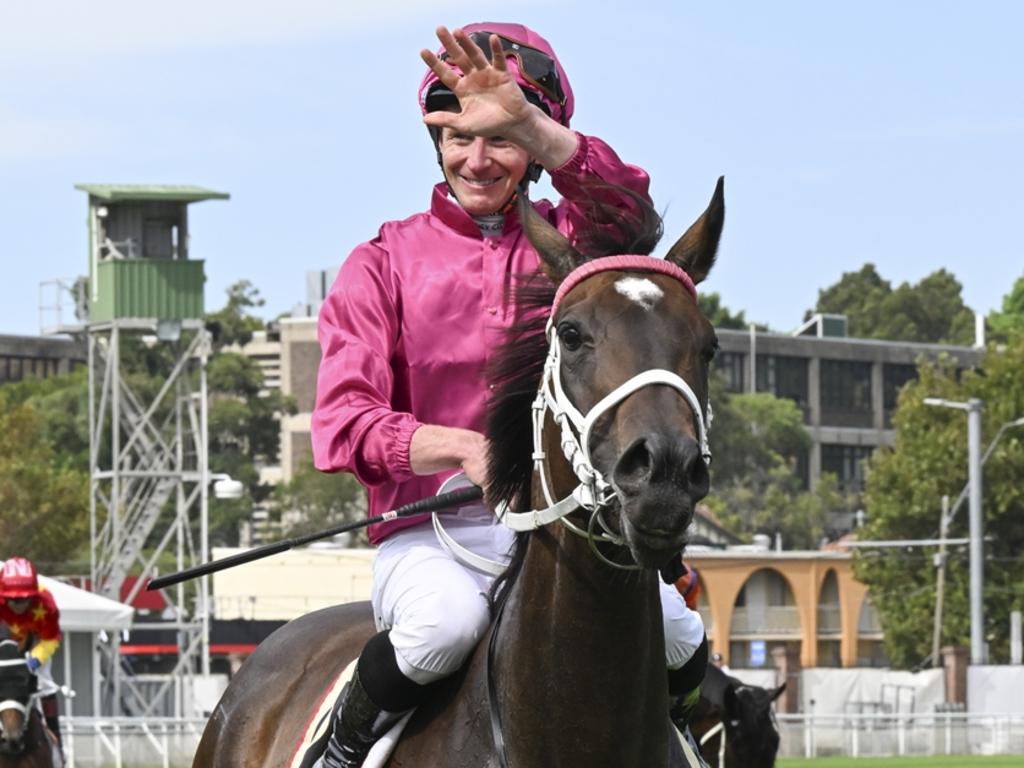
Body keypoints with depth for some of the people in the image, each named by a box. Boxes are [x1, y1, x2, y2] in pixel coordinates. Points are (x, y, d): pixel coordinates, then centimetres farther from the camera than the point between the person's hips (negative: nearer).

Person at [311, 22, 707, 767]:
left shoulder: (569, 242, 10)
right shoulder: (386, 263, 6)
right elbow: (341, 424, -6)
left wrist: (522, 121, -31)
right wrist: (462, 448, -24)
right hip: (429, 533, -2)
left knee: (674, 639, -24)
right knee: (446, 621, -36)